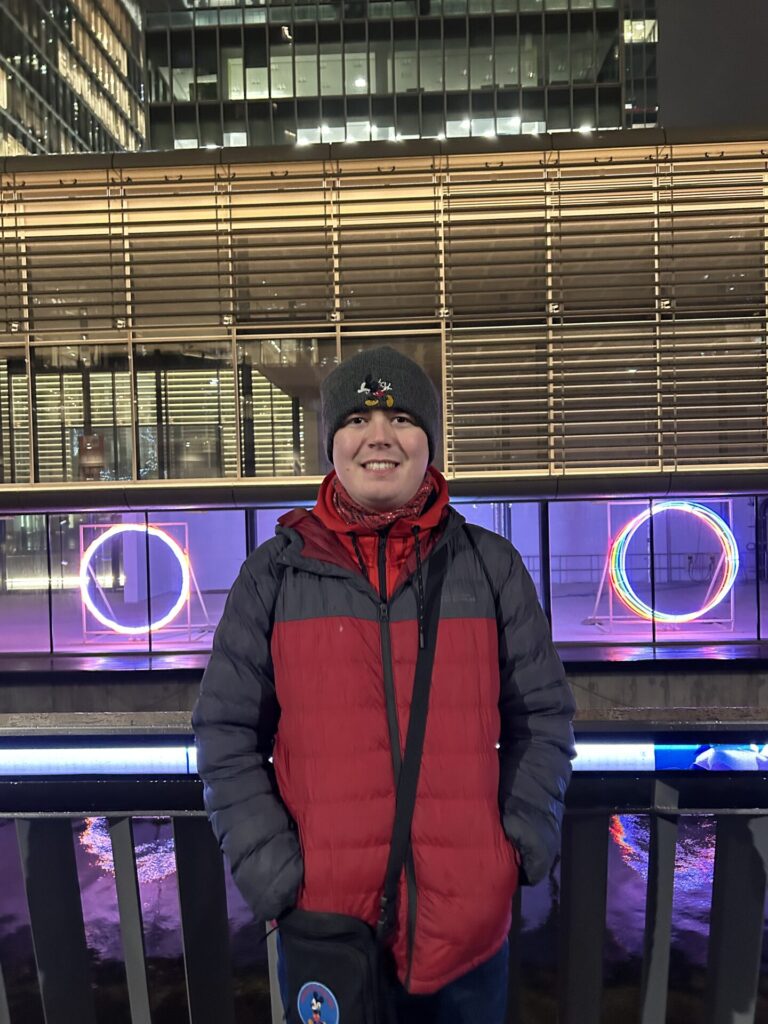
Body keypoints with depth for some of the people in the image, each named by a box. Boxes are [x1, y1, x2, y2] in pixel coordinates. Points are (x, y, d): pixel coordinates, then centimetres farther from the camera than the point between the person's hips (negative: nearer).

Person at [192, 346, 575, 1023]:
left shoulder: (490, 565, 0)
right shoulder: (275, 573, -2)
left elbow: (542, 719, 5)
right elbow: (227, 734, 0)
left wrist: (524, 842, -4)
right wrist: (271, 871, -7)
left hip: (469, 921, 1)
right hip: (322, 920, -1)